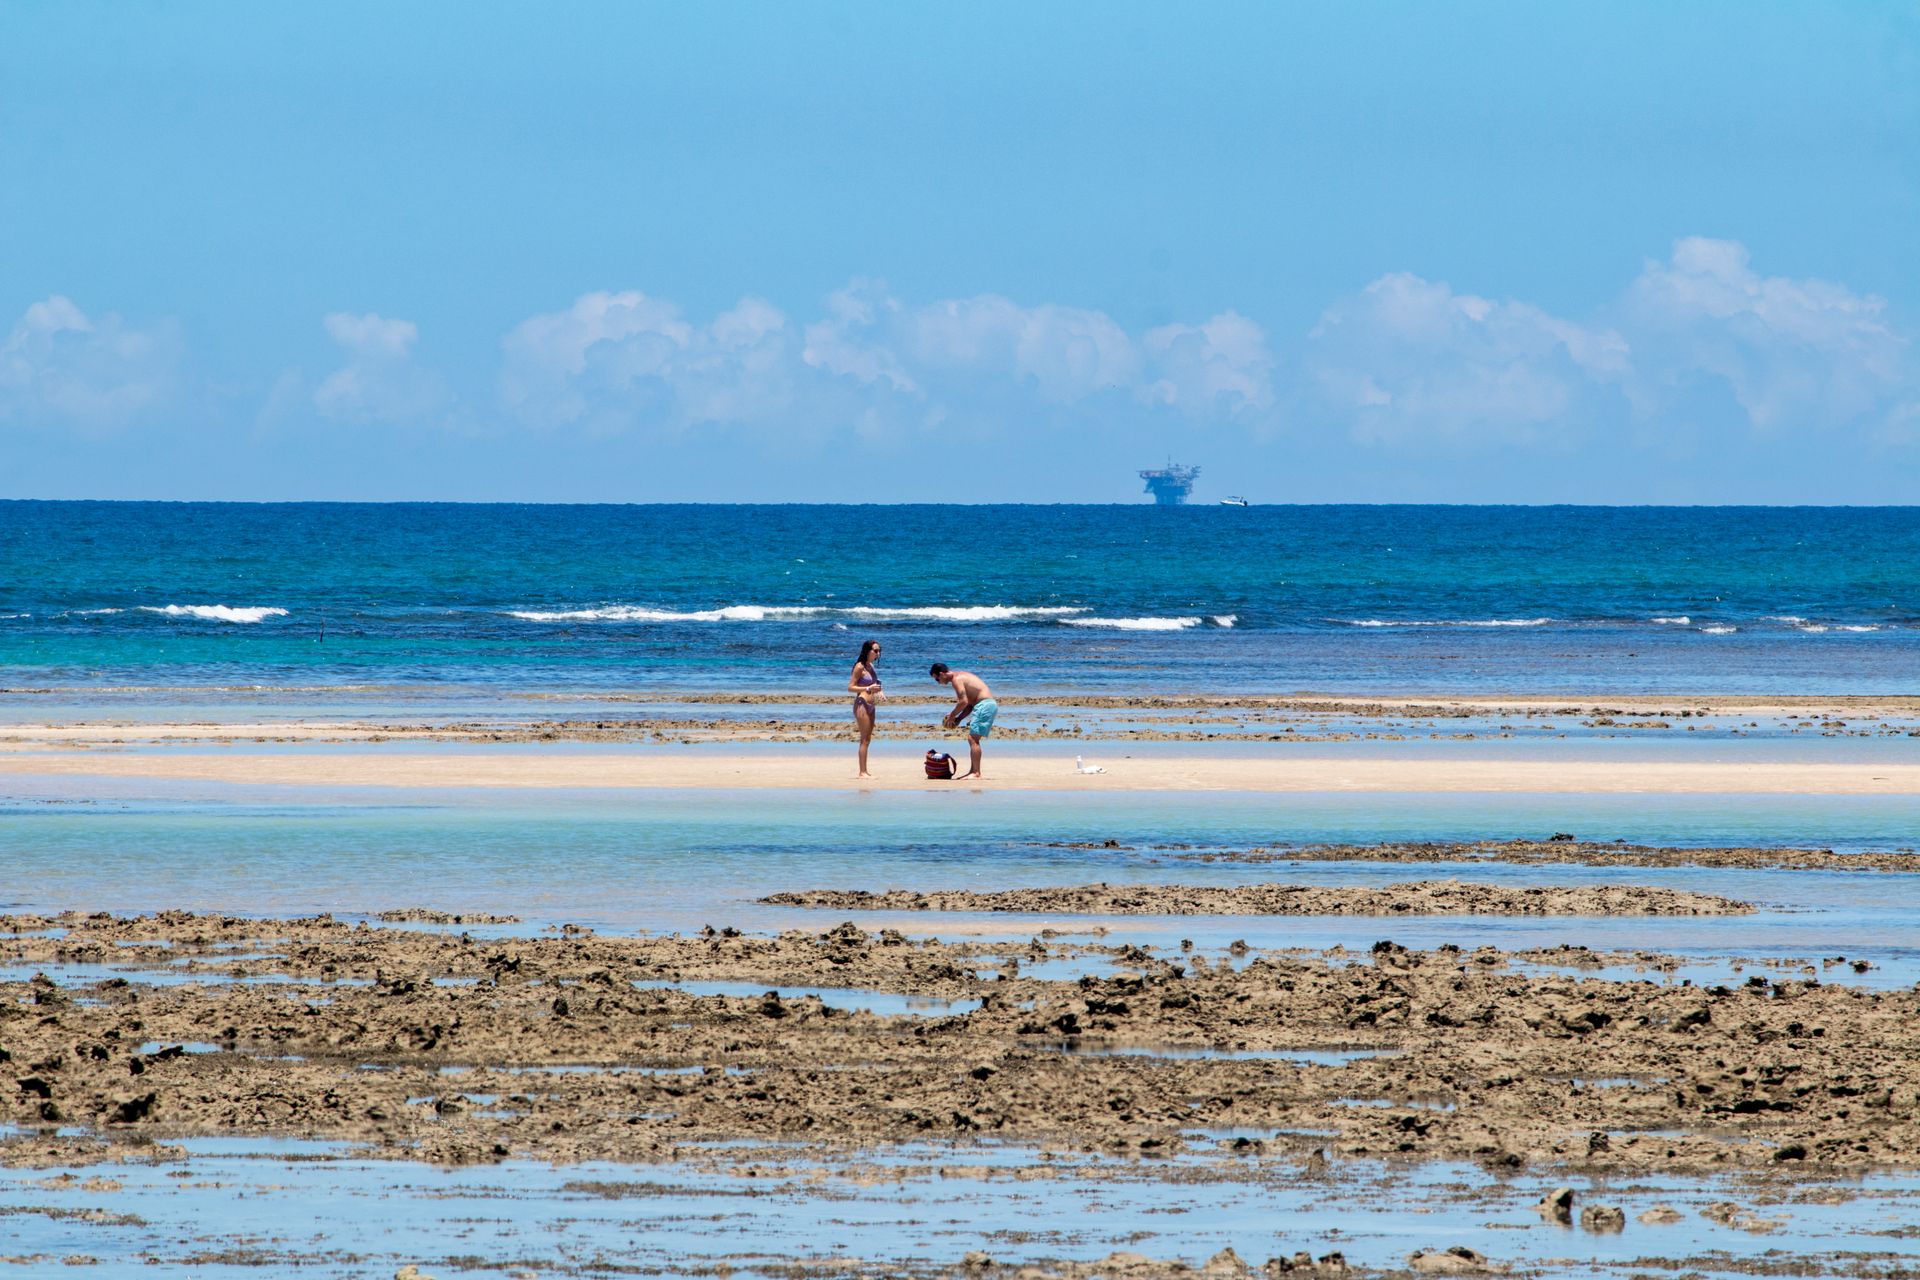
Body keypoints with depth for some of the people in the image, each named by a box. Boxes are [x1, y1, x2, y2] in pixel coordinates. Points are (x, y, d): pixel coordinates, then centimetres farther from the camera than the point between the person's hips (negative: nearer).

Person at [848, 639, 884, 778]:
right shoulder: (860, 667, -10)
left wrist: (878, 692, 7)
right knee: (864, 740, -9)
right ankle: (862, 772, -8)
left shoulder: (871, 666, 14)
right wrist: (868, 689, -23)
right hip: (862, 704, -9)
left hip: (871, 705, 9)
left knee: (867, 739, 10)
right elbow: (850, 687, -13)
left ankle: (865, 771, 13)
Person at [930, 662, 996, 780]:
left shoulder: (956, 679, -10)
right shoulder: (960, 677, 21)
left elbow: (964, 702, -20)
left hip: (985, 705, -10)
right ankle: (973, 771, 19)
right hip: (990, 704, 10)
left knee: (972, 738, -12)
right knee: (973, 739, 16)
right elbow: (969, 703, 23)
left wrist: (952, 716, -7)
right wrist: (959, 719, 15)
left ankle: (976, 772, -16)